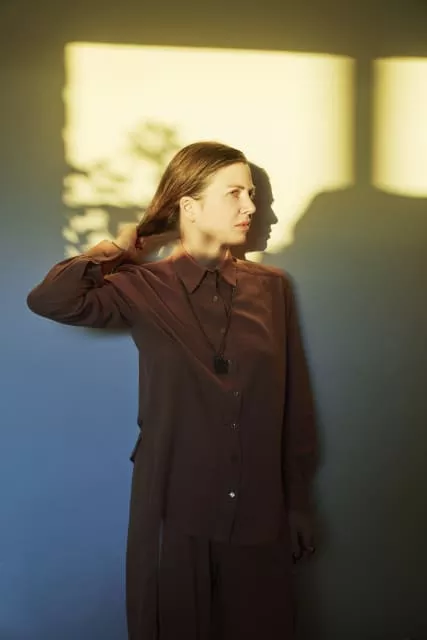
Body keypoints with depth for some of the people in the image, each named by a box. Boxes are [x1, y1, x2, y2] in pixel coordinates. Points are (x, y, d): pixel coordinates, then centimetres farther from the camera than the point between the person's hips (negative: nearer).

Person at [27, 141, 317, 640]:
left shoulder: (271, 287, 1)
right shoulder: (143, 287, -6)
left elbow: (295, 403, 4)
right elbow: (49, 299, -22)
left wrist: (297, 503, 6)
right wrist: (123, 247, -7)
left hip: (258, 512, 2)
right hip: (174, 509, -2)